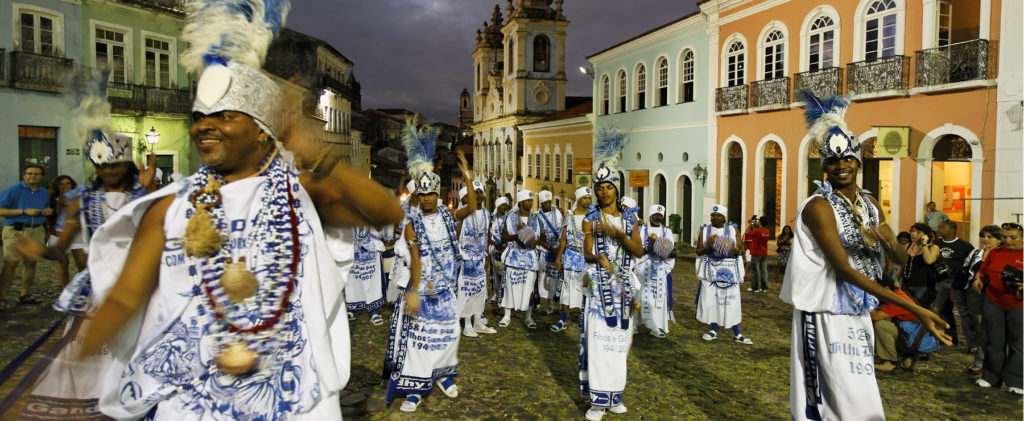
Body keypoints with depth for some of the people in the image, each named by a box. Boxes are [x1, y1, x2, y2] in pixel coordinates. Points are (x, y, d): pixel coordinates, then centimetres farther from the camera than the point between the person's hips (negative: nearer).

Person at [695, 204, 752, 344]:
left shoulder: (733, 230, 6)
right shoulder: (704, 231, 6)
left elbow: (741, 249, 6)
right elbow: (698, 251, 3)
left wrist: (735, 251, -17)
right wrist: (708, 246, -17)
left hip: (729, 270, 0)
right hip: (710, 270, 0)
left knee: (732, 300, -2)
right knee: (710, 299, -2)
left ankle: (736, 334, 5)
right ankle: (714, 330, 13)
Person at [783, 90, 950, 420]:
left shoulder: (869, 204, 9)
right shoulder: (819, 206, -15)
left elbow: (898, 254, 10)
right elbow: (844, 269, -22)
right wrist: (914, 310, -24)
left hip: (858, 313, 8)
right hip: (827, 315, -7)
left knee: (861, 394, 15)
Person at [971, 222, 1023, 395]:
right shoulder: (995, 252, 7)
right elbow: (982, 271, 18)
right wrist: (978, 279, -2)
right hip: (993, 303, 3)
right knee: (995, 342, 10)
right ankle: (990, 377, 21)